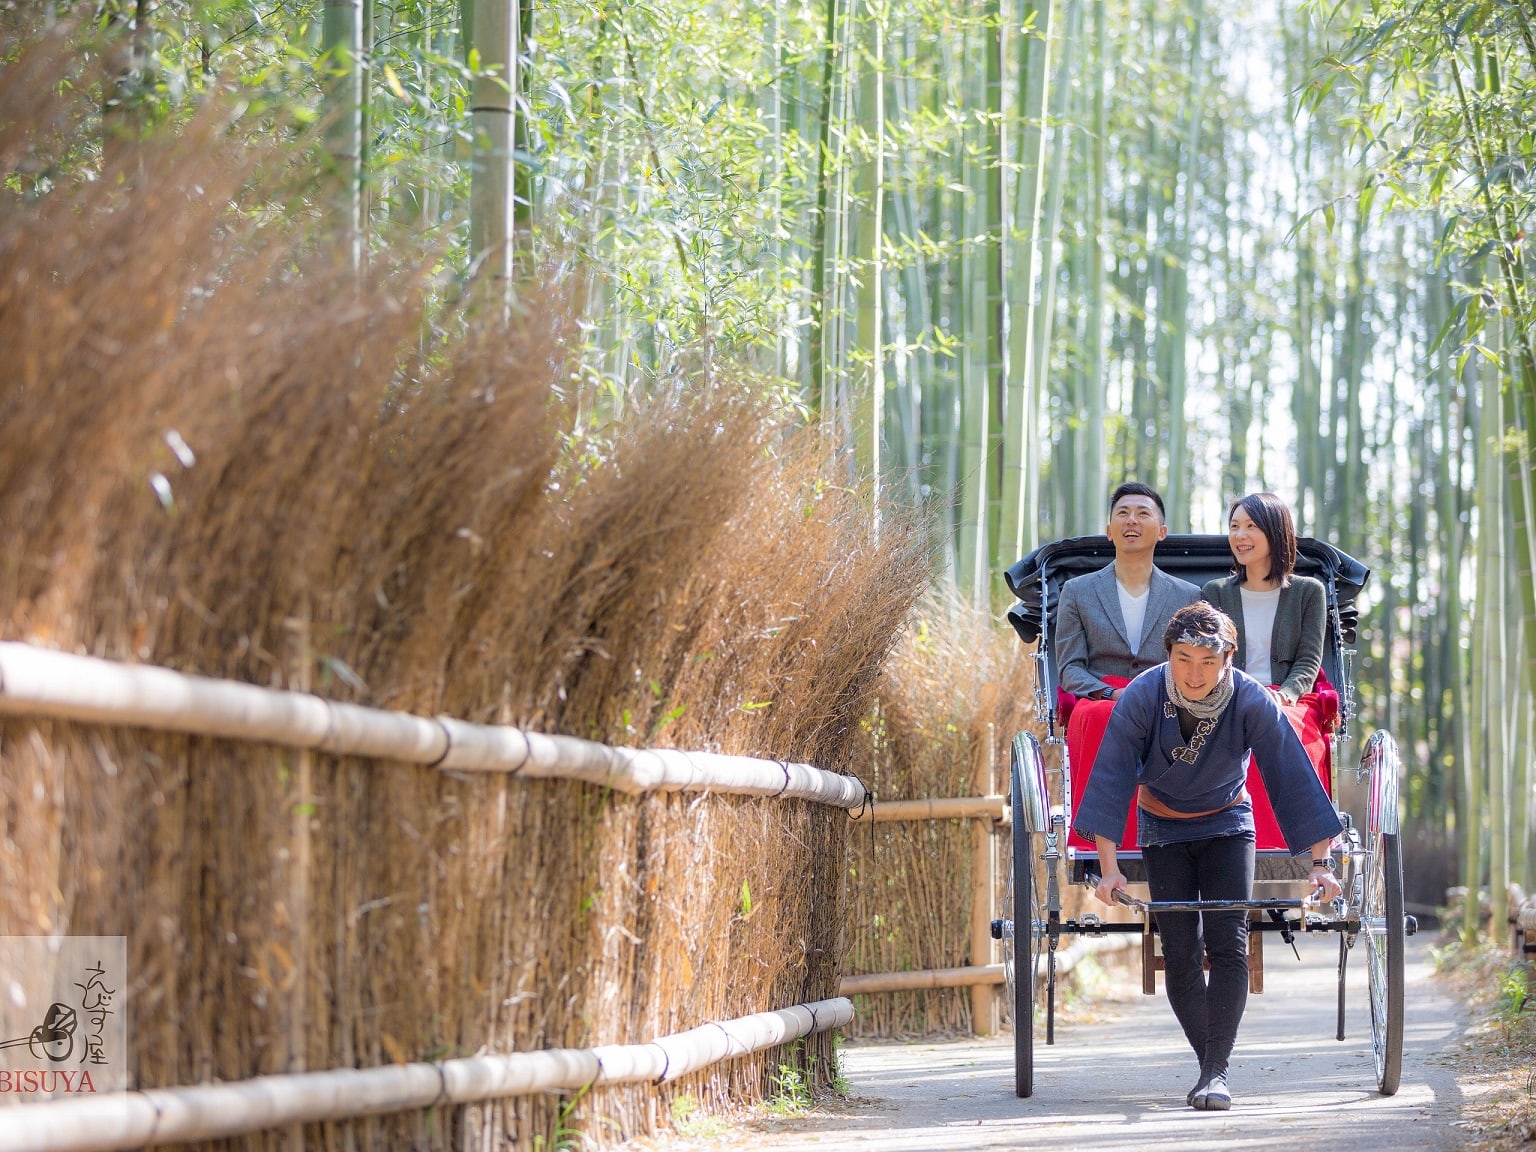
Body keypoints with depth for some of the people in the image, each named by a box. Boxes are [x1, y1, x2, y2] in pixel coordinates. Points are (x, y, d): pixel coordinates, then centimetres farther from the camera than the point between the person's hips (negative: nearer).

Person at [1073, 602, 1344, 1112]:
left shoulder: (1251, 702, -25)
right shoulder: (1141, 697, -25)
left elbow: (1294, 779, -21)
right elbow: (1109, 782, -24)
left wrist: (1321, 863, -24)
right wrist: (1109, 869, -31)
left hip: (1227, 825, 0)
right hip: (1163, 830, 0)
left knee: (1228, 945, -15)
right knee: (1180, 955, -5)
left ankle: (1215, 1072, -16)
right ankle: (1211, 1064, 10)